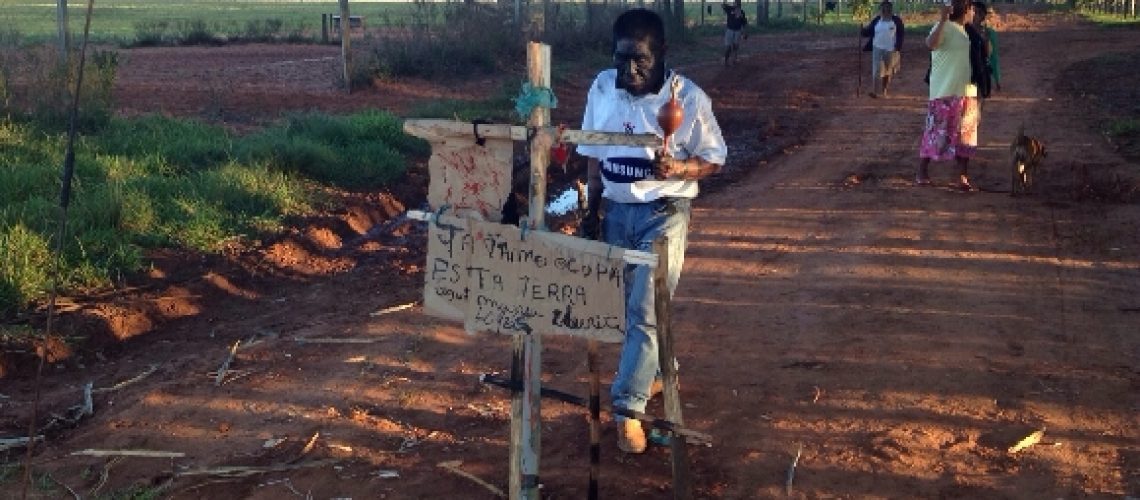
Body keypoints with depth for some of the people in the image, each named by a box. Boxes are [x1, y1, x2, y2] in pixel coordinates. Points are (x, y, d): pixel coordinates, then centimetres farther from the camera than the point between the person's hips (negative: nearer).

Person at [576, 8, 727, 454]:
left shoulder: (688, 98, -13)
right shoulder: (602, 88, -1)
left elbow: (713, 159, -6)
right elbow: (594, 155, 9)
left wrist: (677, 168, -24)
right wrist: (592, 209, 7)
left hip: (664, 214, -4)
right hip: (615, 211, 5)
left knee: (645, 311, -9)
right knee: (623, 305, 13)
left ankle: (628, 408, -6)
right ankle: (658, 371, 37)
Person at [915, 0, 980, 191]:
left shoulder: (965, 31, 16)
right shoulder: (945, 27, -10)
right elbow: (931, 44, -31)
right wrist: (943, 19, -35)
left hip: (967, 93, 8)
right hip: (945, 93, -8)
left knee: (964, 135, 6)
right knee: (936, 133, -3)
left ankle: (963, 177, 10)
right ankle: (922, 172, 8)